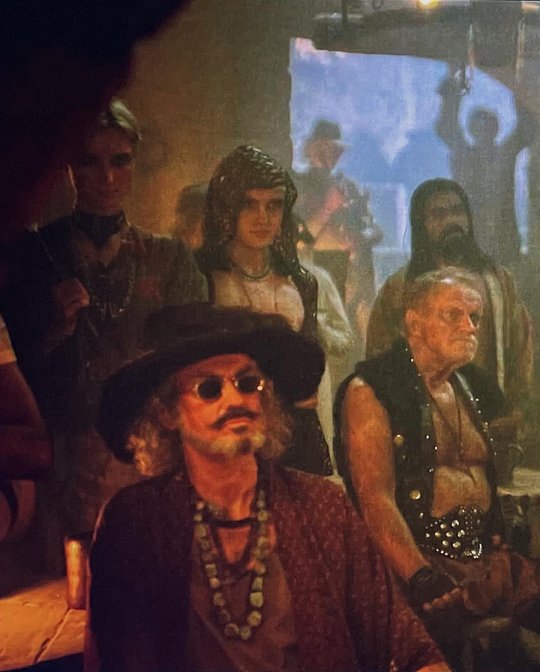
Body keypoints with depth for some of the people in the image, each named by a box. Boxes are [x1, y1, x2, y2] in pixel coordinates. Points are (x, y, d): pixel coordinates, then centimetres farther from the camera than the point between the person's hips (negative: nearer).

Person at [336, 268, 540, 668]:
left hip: (486, 556, 7)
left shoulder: (478, 387, 17)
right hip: (415, 559, -7)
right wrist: (423, 579, -26)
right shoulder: (370, 392, -4)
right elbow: (375, 499, -14)